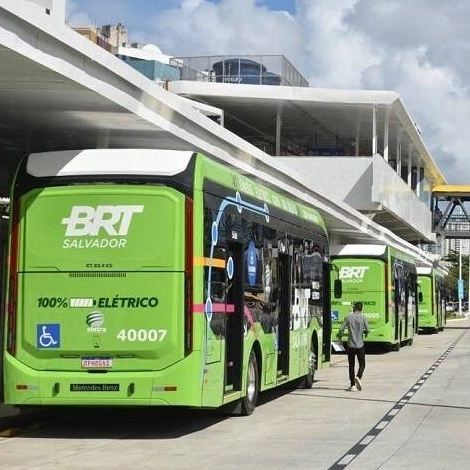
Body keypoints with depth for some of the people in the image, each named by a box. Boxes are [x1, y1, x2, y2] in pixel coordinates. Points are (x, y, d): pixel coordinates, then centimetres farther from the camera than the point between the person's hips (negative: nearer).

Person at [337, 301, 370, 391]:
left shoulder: (348, 317, -2)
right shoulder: (363, 318, -4)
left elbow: (341, 329, -8)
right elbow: (368, 330, -4)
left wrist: (339, 336, 12)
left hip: (350, 345, 1)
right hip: (360, 345, -1)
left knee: (351, 365, 10)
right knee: (362, 364, 10)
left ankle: (352, 385, 7)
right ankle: (358, 377, -17)